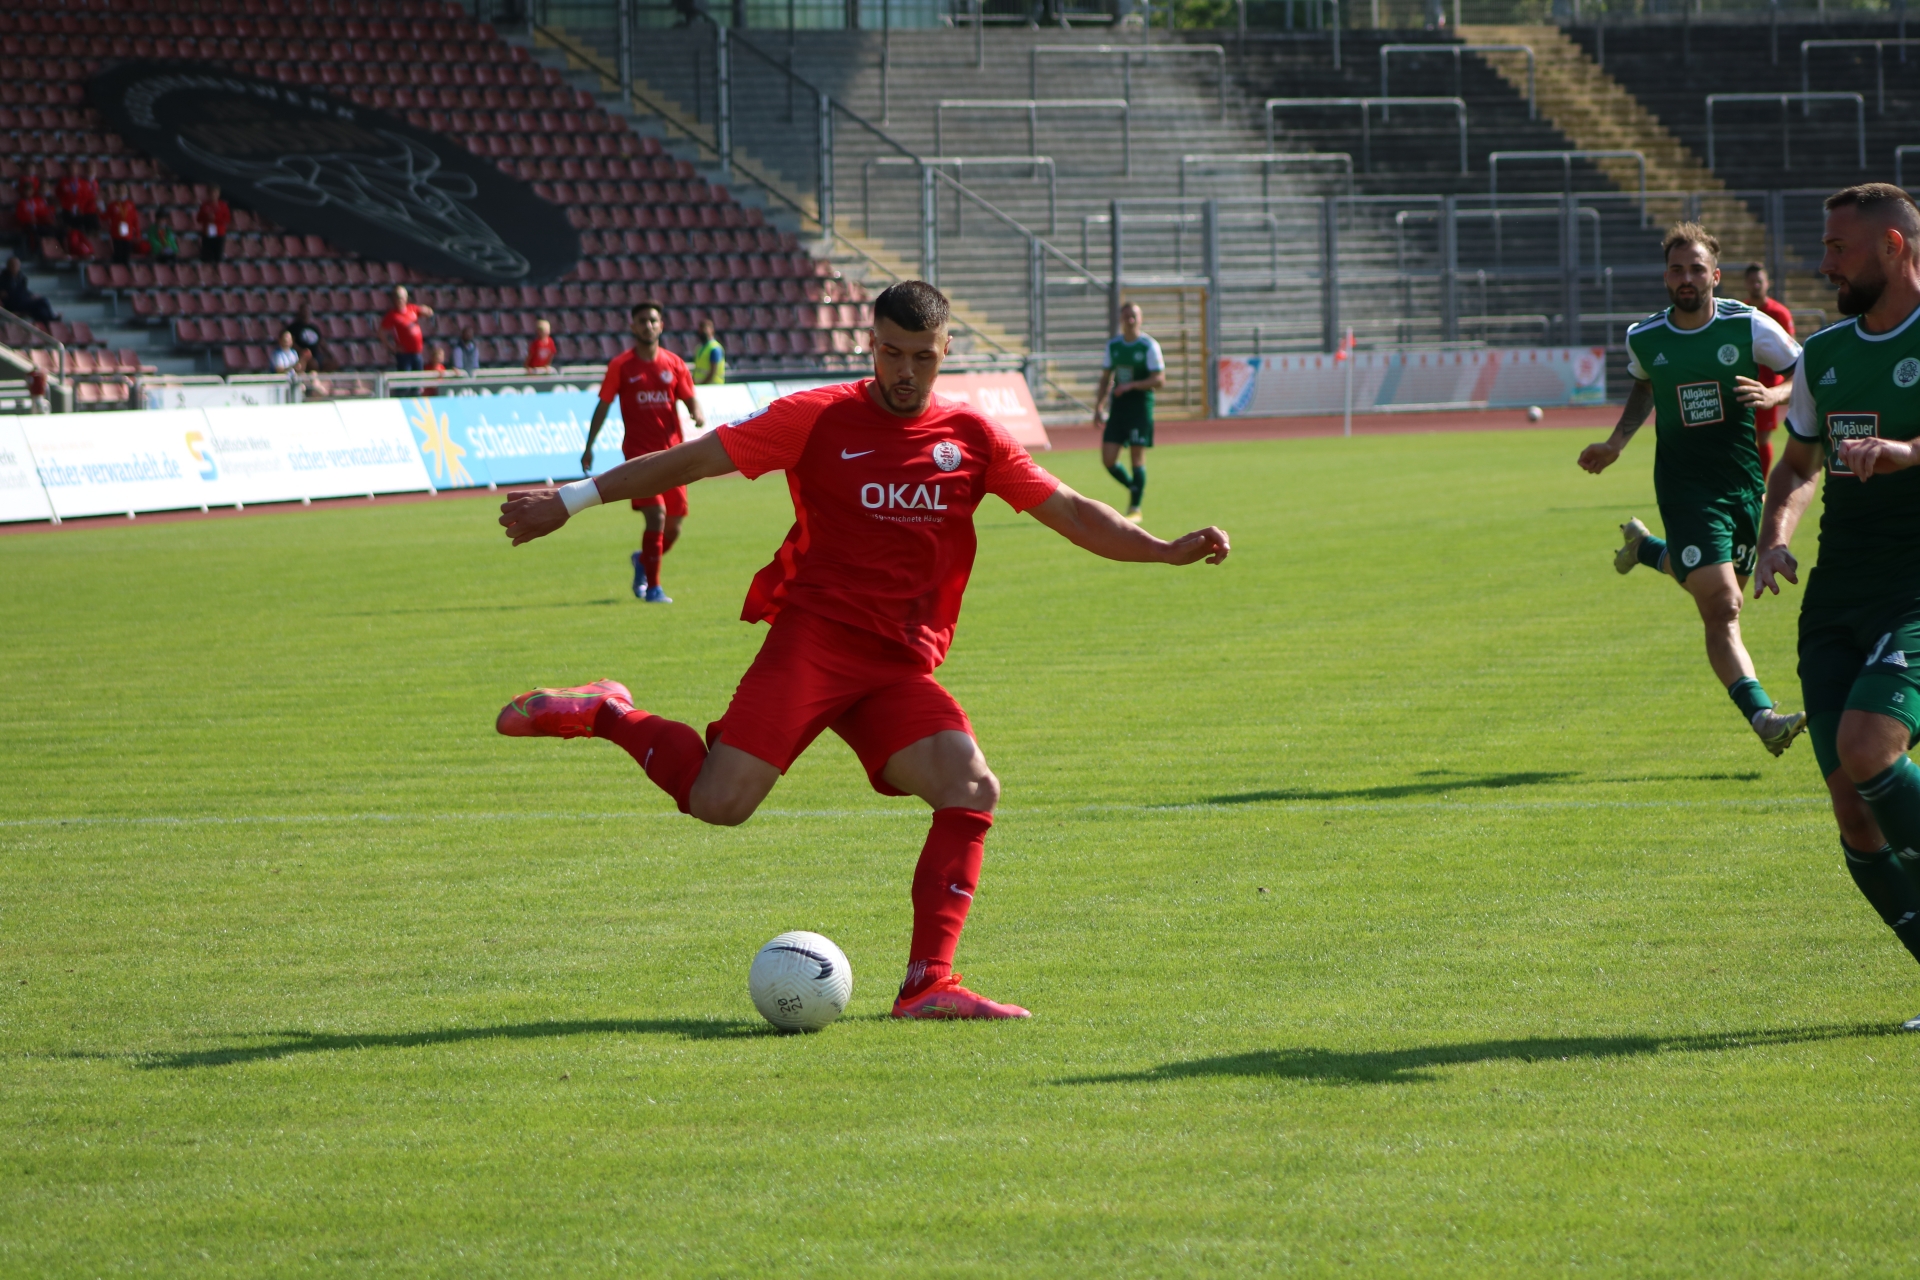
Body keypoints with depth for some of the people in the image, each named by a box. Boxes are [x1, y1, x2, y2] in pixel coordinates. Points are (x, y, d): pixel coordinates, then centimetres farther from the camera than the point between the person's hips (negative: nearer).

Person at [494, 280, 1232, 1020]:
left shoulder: (971, 438, 10)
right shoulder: (822, 419, -1)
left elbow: (1069, 512, 10)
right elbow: (694, 460, 0)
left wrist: (1167, 550, -3)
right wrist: (570, 501, -1)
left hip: (902, 667, 4)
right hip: (815, 637, -4)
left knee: (972, 792, -17)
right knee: (719, 802, -19)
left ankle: (927, 986, -15)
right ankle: (606, 716, 8)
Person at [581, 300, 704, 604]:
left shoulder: (674, 364, 6)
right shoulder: (620, 366, 0)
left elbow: (690, 400, 9)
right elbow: (603, 405, 5)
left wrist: (698, 415, -14)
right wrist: (589, 447, 3)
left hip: (671, 451, 3)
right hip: (639, 451, -3)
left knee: (673, 528, 6)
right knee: (656, 515, -18)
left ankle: (643, 561, 37)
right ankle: (652, 587, -6)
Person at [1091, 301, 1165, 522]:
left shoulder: (1149, 346, -6)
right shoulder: (1113, 344, 10)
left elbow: (1159, 380, -10)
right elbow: (1106, 378, 18)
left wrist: (1131, 385, -21)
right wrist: (1097, 407, 12)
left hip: (1141, 405, -5)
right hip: (1118, 405, 5)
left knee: (1138, 456, -5)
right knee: (1108, 459, -2)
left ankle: (1135, 508, 4)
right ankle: (1133, 487, 24)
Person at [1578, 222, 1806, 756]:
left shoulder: (1747, 326, -6)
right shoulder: (1644, 339, 0)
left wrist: (1774, 395, -17)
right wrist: (1616, 443, 11)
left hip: (1744, 481, 2)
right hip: (1685, 487, -2)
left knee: (1721, 588, 18)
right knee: (1721, 607, -17)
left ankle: (1646, 549, 45)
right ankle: (1761, 716, -21)